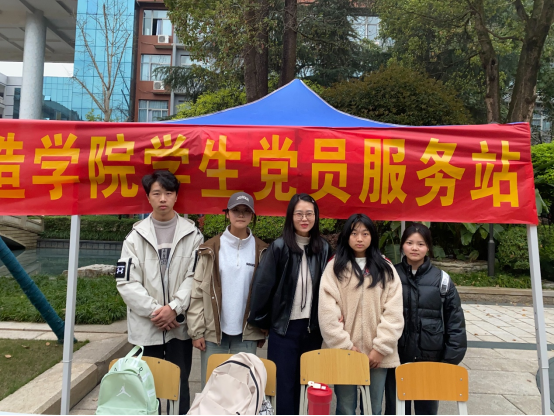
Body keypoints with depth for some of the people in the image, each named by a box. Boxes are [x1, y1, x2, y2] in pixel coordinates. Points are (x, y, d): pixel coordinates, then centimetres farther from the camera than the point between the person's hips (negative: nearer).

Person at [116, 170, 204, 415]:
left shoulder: (192, 234, 0)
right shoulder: (136, 236, 1)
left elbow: (195, 277, -4)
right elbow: (126, 281, -4)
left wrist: (174, 308, -14)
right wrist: (153, 310, -12)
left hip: (179, 324, 0)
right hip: (145, 326, 1)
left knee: (180, 385, 10)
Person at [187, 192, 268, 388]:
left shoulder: (261, 251, 2)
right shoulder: (211, 249, -1)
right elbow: (197, 291, -2)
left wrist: (263, 330, 3)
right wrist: (196, 331, -6)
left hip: (247, 334, 1)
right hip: (214, 330, 0)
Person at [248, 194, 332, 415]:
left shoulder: (324, 249, 2)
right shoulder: (279, 247, -8)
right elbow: (262, 285, -6)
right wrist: (260, 321, -3)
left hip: (313, 328, 3)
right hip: (284, 327, -3)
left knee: (300, 383, 14)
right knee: (283, 385, 5)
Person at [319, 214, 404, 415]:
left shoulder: (386, 269, 6)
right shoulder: (335, 267, 1)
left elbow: (393, 312, 0)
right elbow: (327, 312, -6)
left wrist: (381, 347, -7)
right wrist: (345, 346, -10)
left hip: (377, 353, 1)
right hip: (343, 351, -1)